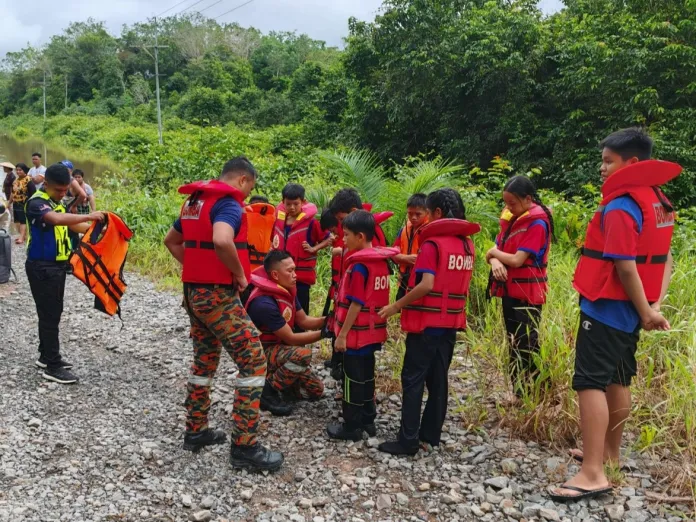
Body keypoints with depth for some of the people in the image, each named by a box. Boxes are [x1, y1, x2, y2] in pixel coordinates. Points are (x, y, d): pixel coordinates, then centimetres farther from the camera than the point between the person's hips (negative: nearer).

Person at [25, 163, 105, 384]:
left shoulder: (56, 202, 10)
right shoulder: (36, 203, -19)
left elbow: (71, 225, 14)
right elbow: (58, 219, -38)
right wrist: (88, 216, -37)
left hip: (57, 265, 9)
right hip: (42, 267, -9)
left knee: (52, 313, 16)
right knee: (49, 315, -5)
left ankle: (46, 356, 29)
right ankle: (52, 366, 1)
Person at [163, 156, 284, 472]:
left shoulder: (195, 201, 14)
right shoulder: (229, 203, -15)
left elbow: (172, 241, 25)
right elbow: (221, 241, -35)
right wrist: (240, 274, -19)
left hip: (193, 291, 10)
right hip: (217, 294, -10)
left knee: (204, 362, 20)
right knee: (254, 363, -5)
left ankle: (195, 431, 29)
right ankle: (244, 447, -3)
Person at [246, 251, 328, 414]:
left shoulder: (287, 290, -1)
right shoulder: (264, 303, -29)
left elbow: (303, 320, 7)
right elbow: (291, 338, -25)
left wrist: (327, 320, -11)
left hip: (279, 348, 8)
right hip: (261, 352, -8)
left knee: (316, 390, 6)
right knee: (303, 355, -36)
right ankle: (267, 391, -17)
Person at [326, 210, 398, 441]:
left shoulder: (359, 266, -20)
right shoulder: (381, 261, 5)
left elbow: (356, 304, -21)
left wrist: (342, 334, -15)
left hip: (357, 334, -8)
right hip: (372, 331, 8)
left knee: (353, 379, 3)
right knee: (366, 376, 18)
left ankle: (352, 426, 13)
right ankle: (368, 420, 28)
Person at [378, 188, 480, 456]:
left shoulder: (432, 243, -15)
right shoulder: (467, 244, 8)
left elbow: (426, 285, -24)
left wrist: (396, 306, -17)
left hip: (427, 322, -7)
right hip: (451, 322, 7)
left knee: (413, 379, 0)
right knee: (438, 378, 13)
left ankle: (408, 441, 2)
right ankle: (430, 436, 19)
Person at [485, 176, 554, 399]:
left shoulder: (537, 223, -15)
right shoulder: (511, 218, 11)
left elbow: (517, 260, -20)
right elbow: (496, 249, 8)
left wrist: (493, 253, -3)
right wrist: (495, 262, -16)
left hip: (527, 293, -9)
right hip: (510, 290, 9)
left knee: (527, 346, -6)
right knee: (514, 344, 14)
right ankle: (519, 395, 24)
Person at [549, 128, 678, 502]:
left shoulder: (620, 207, -19)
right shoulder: (657, 203, 11)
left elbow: (624, 266, -23)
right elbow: (664, 259, 13)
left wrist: (645, 312, -13)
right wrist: (653, 307, 5)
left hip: (607, 307, -10)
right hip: (629, 309, 10)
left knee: (591, 383, -10)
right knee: (617, 380, 18)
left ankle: (592, 474, -11)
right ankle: (610, 452, 31)